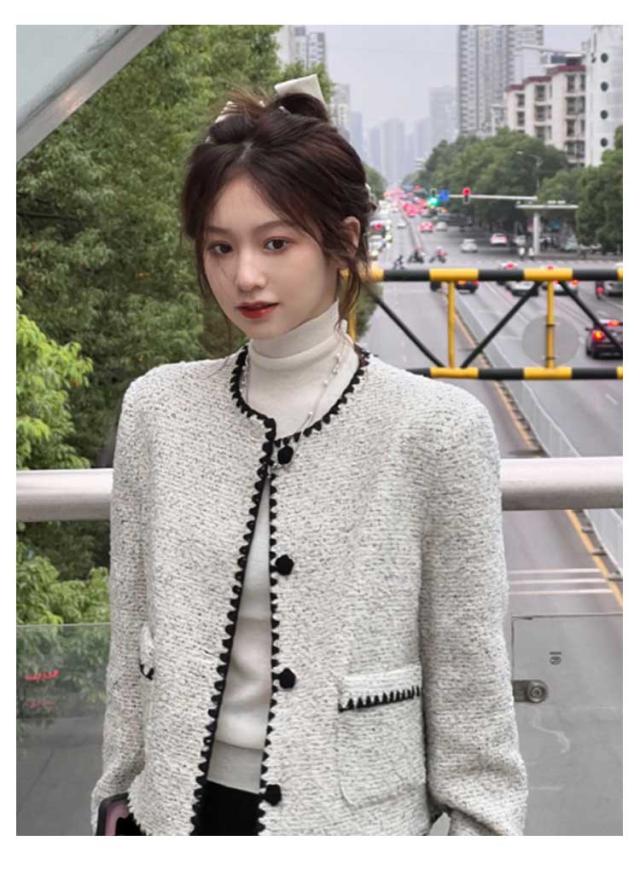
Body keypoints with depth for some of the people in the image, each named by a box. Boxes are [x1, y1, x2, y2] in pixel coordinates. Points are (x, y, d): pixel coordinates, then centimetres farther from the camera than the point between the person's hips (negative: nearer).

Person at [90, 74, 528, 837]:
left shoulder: (437, 427, -13)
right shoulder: (157, 408, -4)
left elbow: (470, 670, -7)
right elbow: (132, 636, 5)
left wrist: (483, 827, -5)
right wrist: (120, 790, 10)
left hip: (355, 815, -2)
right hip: (177, 805, 3)